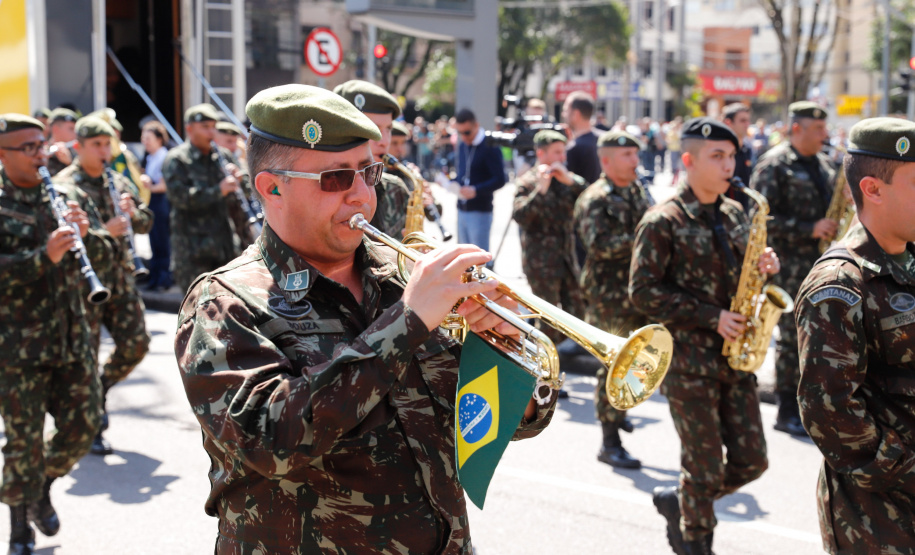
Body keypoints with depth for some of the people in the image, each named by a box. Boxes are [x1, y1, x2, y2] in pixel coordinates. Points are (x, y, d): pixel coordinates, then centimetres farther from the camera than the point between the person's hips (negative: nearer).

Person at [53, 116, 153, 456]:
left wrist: (133, 213, -6)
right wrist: (103, 232, -24)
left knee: (136, 345, 3)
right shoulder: (64, 187, -6)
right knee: (86, 355, 0)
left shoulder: (119, 183, 13)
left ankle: (101, 388, 30)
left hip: (121, 278, 6)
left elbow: (146, 224, 17)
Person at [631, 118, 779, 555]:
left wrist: (762, 268, -3)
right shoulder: (663, 221, -10)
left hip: (733, 357, 6)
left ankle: (678, 501, 31)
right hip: (687, 361, -6)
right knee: (706, 466, 2)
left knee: (751, 461, 8)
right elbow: (643, 291, -14)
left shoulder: (734, 215, 10)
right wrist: (710, 317, -18)